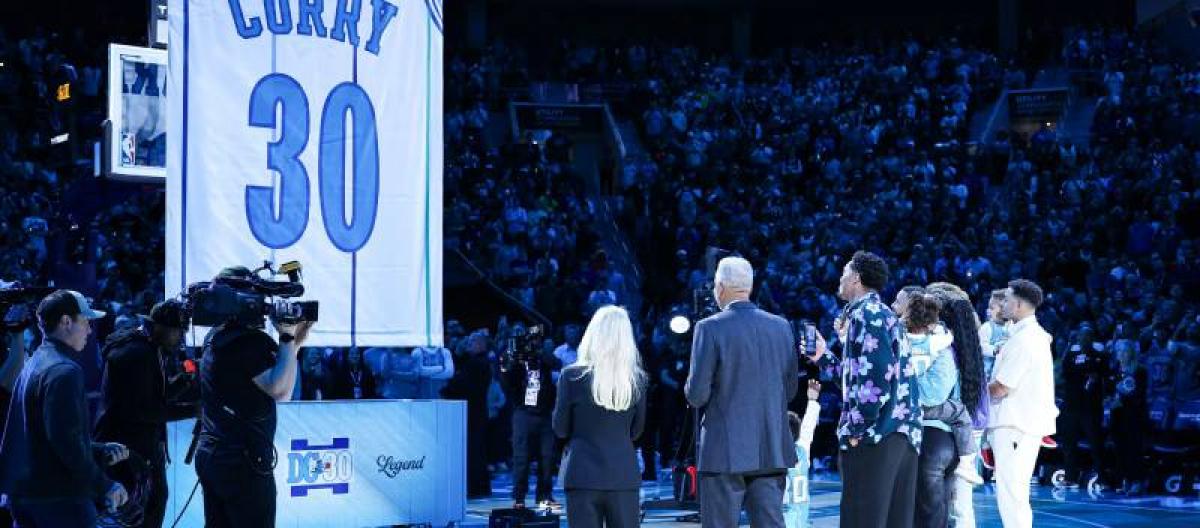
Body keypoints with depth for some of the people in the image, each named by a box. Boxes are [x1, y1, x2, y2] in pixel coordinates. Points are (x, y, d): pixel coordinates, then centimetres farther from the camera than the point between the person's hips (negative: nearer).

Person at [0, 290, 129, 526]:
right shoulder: (64, 371, -15)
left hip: (22, 494, 9)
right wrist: (104, 486, -15)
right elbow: (67, 441, -22)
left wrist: (100, 451, 18)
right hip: (60, 497, -9)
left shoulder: (33, 366, 16)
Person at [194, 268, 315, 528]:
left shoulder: (216, 339, 13)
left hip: (209, 456, 9)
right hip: (242, 463, -9)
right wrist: (287, 337, -18)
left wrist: (293, 343, 7)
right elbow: (280, 391, -24)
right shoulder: (250, 341, -15)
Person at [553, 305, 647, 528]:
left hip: (582, 476, -2)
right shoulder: (637, 379, -2)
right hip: (624, 476, 2)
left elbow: (560, 429, 1)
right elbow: (636, 431, 10)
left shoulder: (572, 376, -8)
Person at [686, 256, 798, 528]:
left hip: (725, 452, -5)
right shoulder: (781, 326, 6)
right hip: (772, 451, 5)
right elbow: (790, 388, 11)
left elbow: (697, 395, -10)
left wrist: (692, 392, 11)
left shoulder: (710, 328, -10)